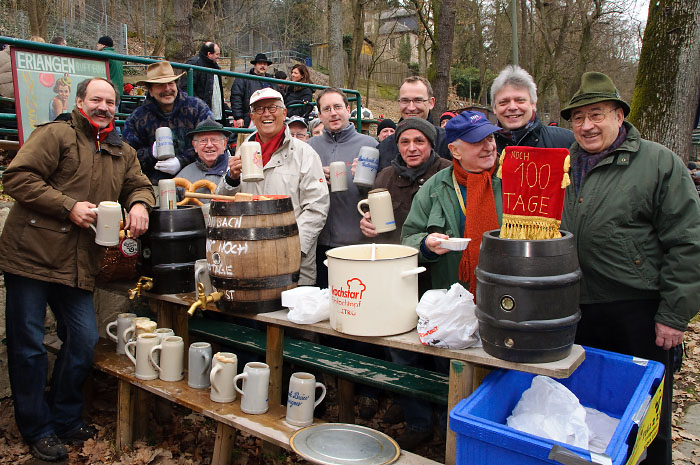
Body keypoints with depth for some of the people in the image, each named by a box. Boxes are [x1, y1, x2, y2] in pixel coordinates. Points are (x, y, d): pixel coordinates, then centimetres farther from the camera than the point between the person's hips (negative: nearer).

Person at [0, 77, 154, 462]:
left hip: (78, 268, 6)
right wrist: (68, 206, -16)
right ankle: (37, 430, 20)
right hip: (31, 255, -5)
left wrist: (139, 203, -4)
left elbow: (139, 185, 20)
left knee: (84, 341, 9)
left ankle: (66, 419, 29)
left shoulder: (122, 154, 16)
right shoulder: (55, 135, -4)